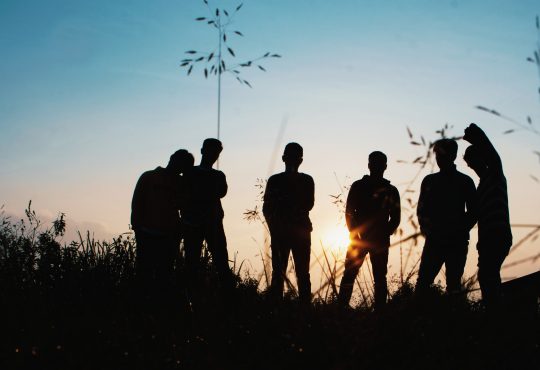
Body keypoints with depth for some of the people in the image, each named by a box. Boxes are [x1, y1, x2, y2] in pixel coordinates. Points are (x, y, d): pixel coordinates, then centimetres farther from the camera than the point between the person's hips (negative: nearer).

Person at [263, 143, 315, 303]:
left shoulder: (307, 181, 9)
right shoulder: (274, 180, 10)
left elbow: (308, 204, -3)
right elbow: (267, 208, 7)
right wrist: (274, 227, -6)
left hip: (301, 231, 0)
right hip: (279, 232, 0)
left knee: (303, 273, -4)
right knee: (278, 271, -3)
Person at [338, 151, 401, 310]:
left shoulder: (390, 190, 6)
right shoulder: (358, 186, 5)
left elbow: (395, 218, 6)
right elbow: (349, 212, 3)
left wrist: (385, 233, -4)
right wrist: (354, 233, -6)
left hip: (380, 241, 0)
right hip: (359, 238, 0)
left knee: (380, 277, 1)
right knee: (349, 274, -3)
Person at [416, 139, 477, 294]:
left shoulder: (465, 181, 5)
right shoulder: (429, 181, 13)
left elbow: (473, 212, 5)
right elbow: (421, 210, 13)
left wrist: (460, 231, -9)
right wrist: (426, 228, -4)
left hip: (457, 242, -2)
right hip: (434, 240, 2)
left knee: (453, 283, 1)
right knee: (423, 280, -6)